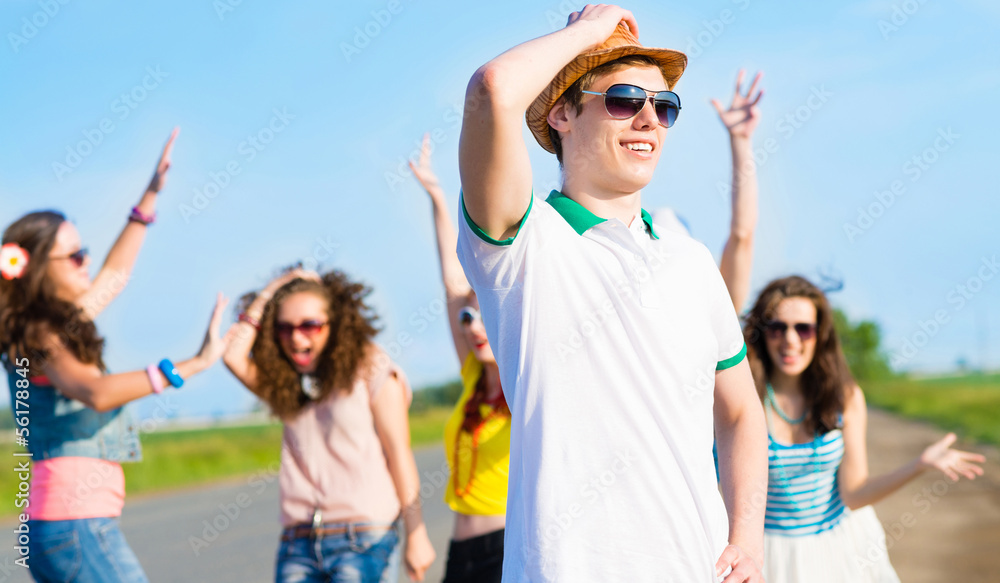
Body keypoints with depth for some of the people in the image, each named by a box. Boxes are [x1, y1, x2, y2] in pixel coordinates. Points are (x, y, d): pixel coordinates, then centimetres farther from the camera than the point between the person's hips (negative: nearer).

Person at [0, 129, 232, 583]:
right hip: (77, 527, -10)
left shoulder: (56, 328, 15)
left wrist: (151, 196, 32)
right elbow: (95, 392, -32)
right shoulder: (41, 340, -12)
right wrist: (192, 365, -34)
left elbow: (114, 276, 30)